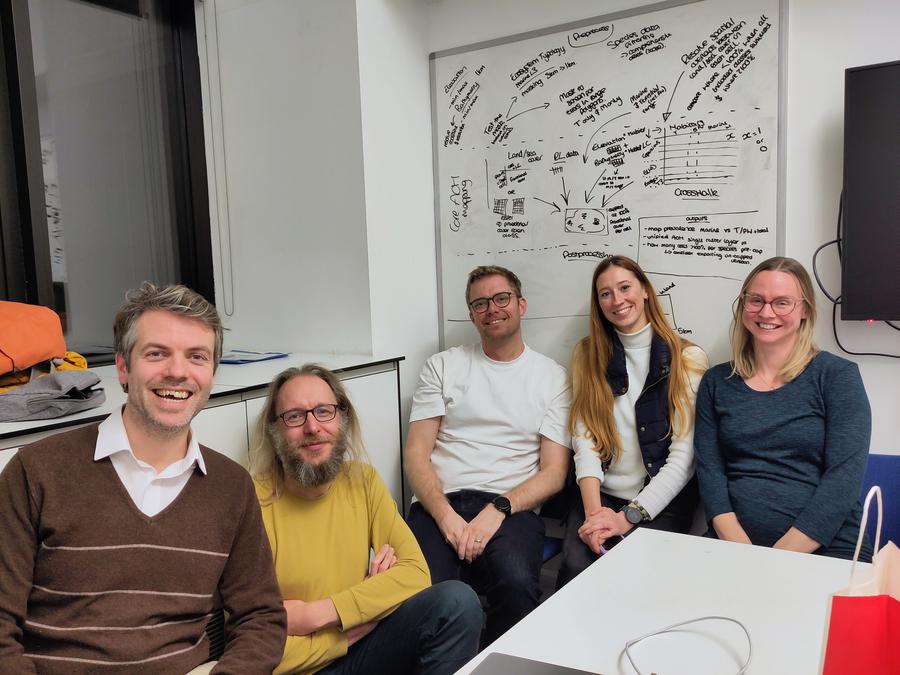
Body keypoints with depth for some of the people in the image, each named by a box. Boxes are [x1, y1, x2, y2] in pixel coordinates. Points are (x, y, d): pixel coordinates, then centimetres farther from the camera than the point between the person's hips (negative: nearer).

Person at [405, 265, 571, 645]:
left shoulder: (552, 377, 12)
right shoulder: (443, 366, 15)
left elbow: (554, 472, 5)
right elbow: (416, 453, 7)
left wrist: (498, 510, -12)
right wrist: (445, 515, -11)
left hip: (511, 508, 0)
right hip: (440, 503, 1)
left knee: (517, 583, -32)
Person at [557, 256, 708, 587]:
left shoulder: (688, 358, 1)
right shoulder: (586, 355, 9)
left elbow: (683, 456, -6)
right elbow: (585, 439, -2)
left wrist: (629, 516, -15)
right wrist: (594, 510, -16)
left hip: (663, 500, -1)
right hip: (600, 494, 2)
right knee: (575, 569, -26)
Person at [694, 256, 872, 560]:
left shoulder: (838, 375, 1)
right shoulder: (717, 381, 9)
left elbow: (844, 476, -7)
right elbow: (709, 469, 3)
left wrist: (781, 557, -15)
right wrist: (740, 549, -12)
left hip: (825, 550, -2)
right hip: (733, 547, 2)